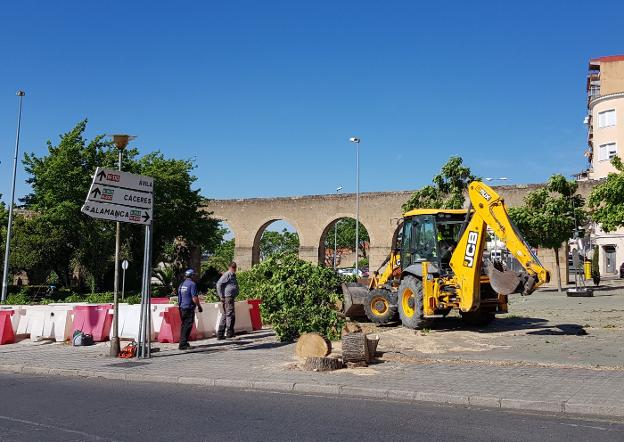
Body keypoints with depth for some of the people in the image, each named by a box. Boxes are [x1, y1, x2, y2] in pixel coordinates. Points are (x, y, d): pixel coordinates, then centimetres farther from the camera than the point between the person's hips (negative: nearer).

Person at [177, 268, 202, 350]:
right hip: (189, 308, -8)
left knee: (184, 326, 16)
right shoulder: (192, 284, -11)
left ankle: (183, 343, 23)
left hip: (182, 308, 8)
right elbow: (194, 298, -15)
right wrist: (199, 306, -5)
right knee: (187, 326, -5)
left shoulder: (181, 285, 14)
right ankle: (183, 344, -7)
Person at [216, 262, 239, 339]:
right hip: (227, 297, -10)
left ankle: (220, 334, 15)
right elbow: (219, 284, -17)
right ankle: (229, 333, -6)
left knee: (225, 315, 11)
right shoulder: (227, 275, -8)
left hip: (231, 297, 10)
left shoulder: (233, 275, 22)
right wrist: (221, 296, -17)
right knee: (230, 315, -9)